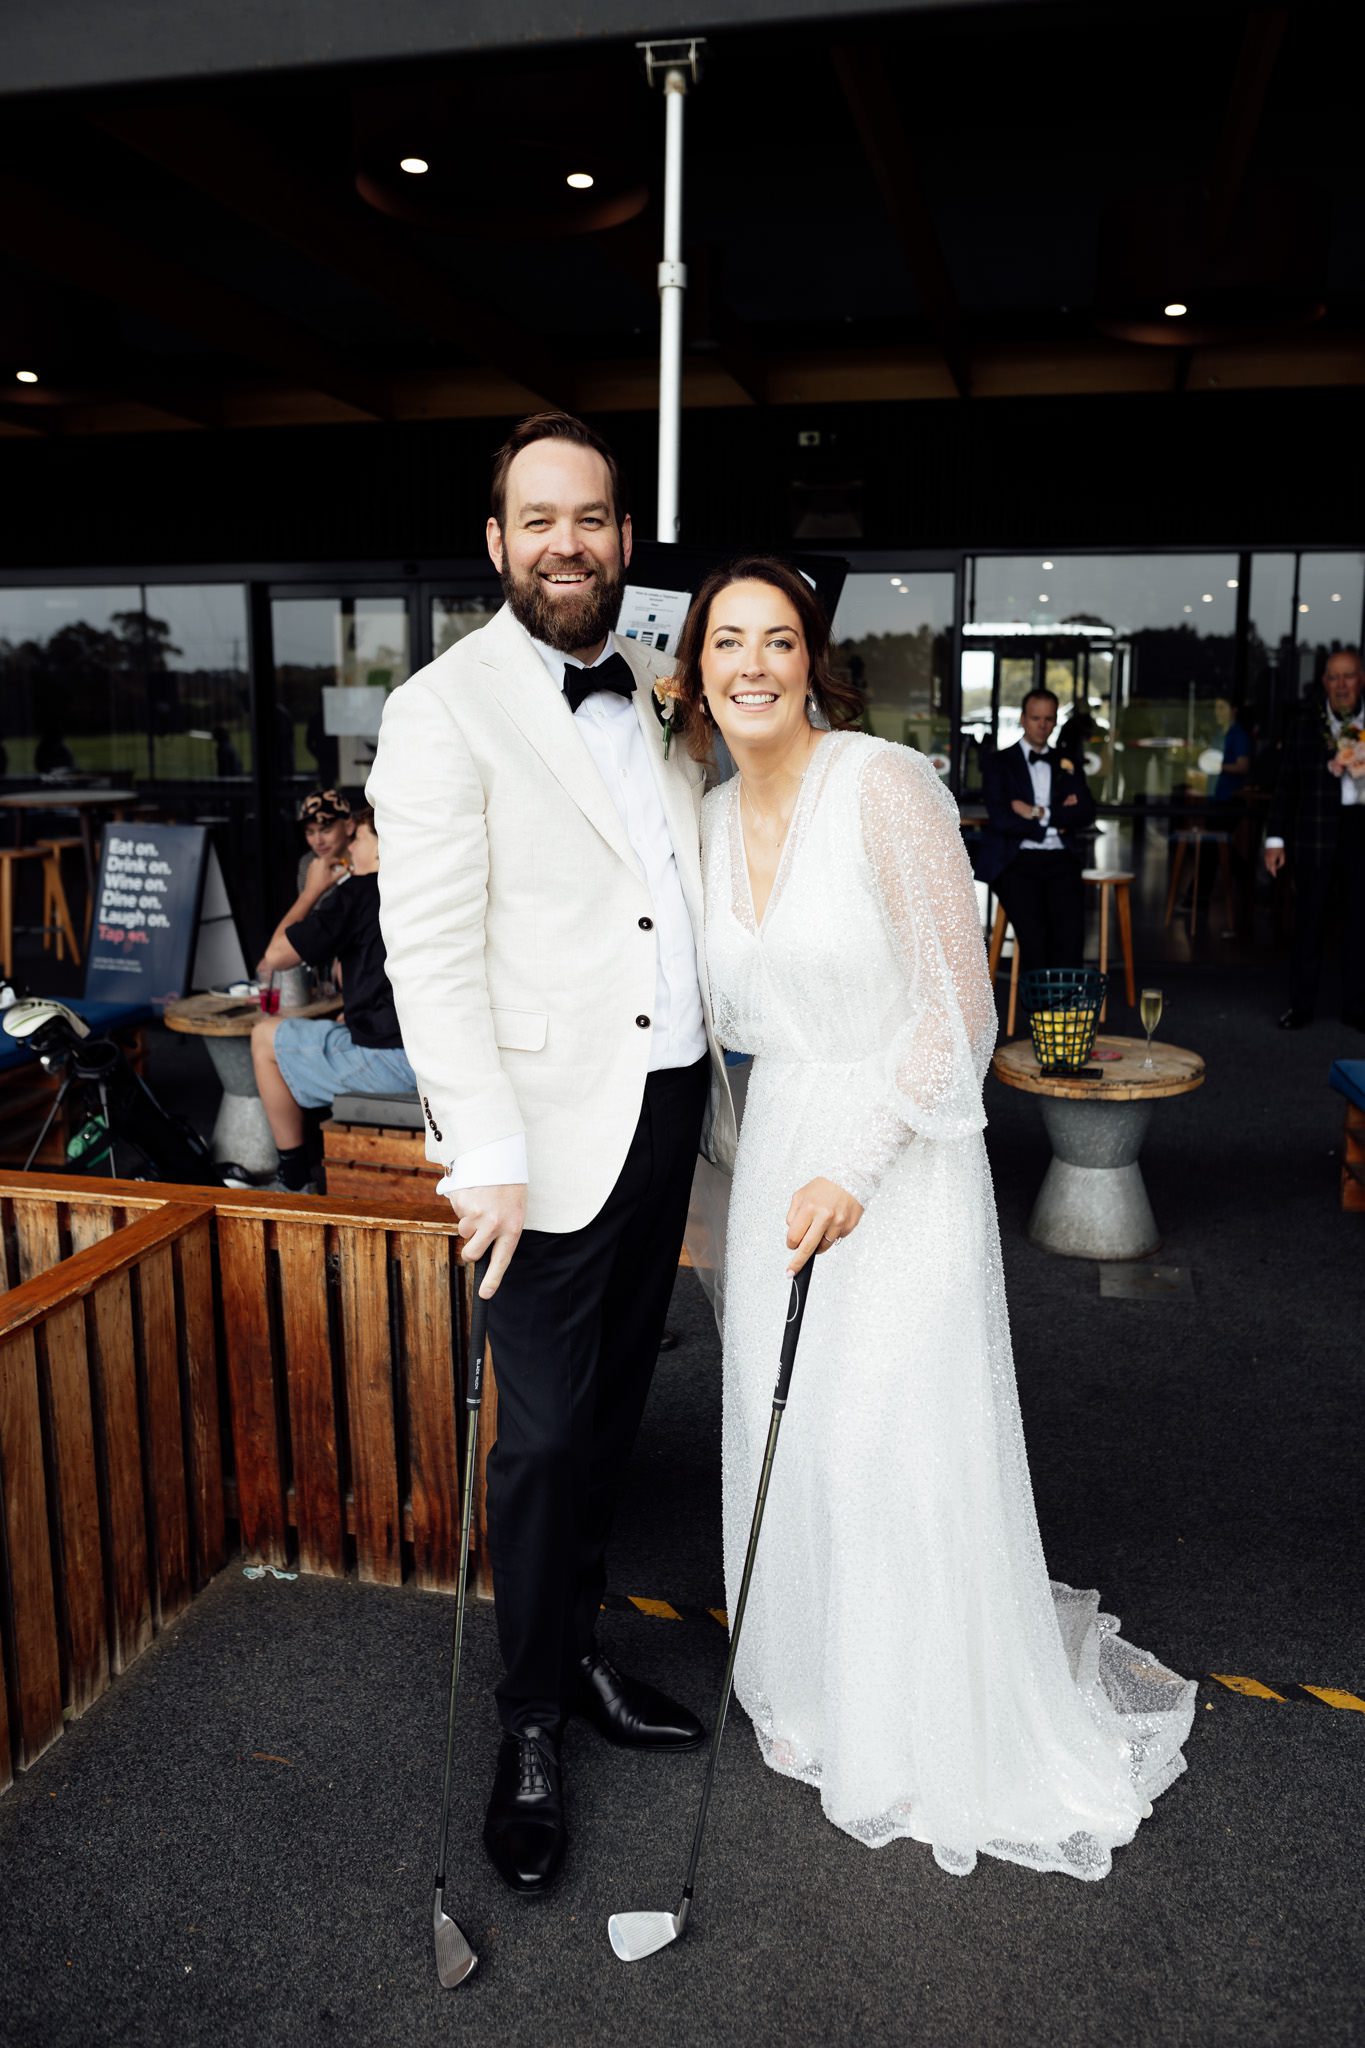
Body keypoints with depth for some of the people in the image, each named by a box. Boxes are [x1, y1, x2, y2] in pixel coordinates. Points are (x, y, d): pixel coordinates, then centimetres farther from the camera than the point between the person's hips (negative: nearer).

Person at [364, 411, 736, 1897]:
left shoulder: (653, 692, 11)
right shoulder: (445, 708, -9)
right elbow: (428, 949, -15)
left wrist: (714, 1100, 14)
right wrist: (484, 1152, -20)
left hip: (668, 1104, 6)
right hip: (554, 1131, -6)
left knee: (611, 1414, 18)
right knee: (546, 1436, 3)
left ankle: (579, 1649, 38)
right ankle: (531, 1724, 24)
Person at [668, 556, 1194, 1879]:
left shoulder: (885, 787, -15)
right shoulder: (713, 818, 5)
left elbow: (957, 1012, -16)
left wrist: (855, 1167, -19)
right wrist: (768, 1165, 16)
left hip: (898, 1155, -6)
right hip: (777, 1149, 6)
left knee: (901, 1446, 2)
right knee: (789, 1434, 14)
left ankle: (938, 1735, 26)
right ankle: (819, 1691, 37)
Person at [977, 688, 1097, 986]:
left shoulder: (1068, 766, 22)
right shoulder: (1000, 763, 11)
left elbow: (1086, 816, 7)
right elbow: (1000, 819, -4)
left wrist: (1040, 814, -5)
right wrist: (1059, 821, 1)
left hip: (1061, 860, 3)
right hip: (1017, 860, -2)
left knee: (1071, 928, -24)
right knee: (1033, 930, -27)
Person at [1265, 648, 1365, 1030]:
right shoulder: (1306, 722, 2)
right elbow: (1287, 783, 2)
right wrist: (1276, 838, -1)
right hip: (1316, 830, -1)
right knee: (1309, 920, 5)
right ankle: (1301, 1005, 14)